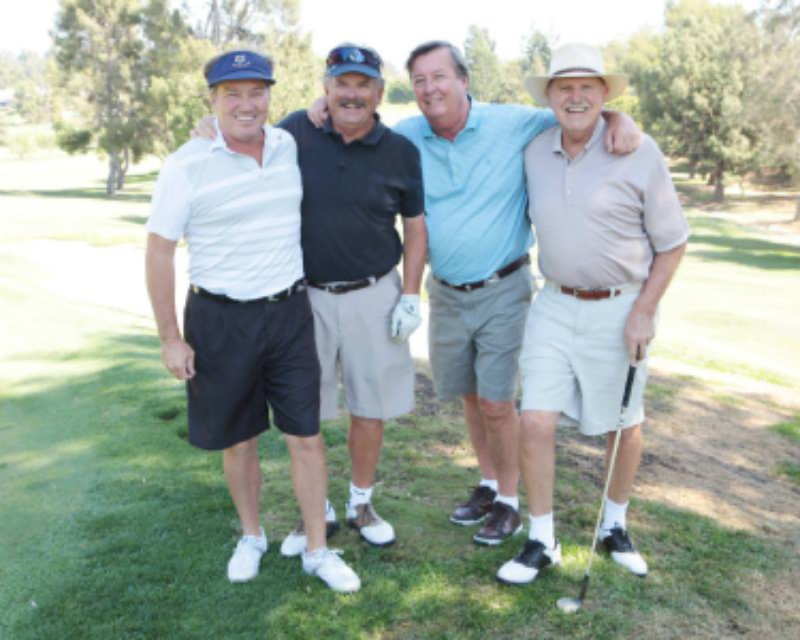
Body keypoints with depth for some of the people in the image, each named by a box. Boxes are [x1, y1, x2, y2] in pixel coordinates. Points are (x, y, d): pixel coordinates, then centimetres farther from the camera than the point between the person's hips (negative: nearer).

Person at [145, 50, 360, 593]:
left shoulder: (291, 146, 1)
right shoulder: (188, 165, -10)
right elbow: (160, 251, -6)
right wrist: (171, 338, -7)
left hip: (289, 312, 3)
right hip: (220, 321, -2)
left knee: (306, 435, 4)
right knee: (239, 439, 13)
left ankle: (318, 550, 20)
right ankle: (252, 537, 36)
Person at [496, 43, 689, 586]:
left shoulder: (639, 154, -10)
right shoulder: (535, 154, 2)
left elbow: (672, 242, -5)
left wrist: (644, 312, -12)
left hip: (621, 310, -2)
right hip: (555, 307, 3)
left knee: (624, 427, 12)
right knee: (536, 423, -4)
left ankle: (616, 526, 36)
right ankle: (543, 542, 14)